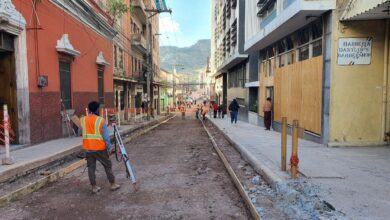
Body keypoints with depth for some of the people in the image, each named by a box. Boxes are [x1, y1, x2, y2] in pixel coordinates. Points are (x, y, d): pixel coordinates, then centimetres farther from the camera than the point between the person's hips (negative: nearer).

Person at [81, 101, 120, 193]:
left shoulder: (83, 120, 1)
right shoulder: (101, 120, -12)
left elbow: (83, 133, 6)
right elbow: (106, 136, -12)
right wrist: (110, 148, -6)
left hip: (88, 148, 4)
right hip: (100, 148, -4)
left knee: (91, 167, 12)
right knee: (107, 165, 11)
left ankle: (94, 187, 17)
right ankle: (113, 184, 18)